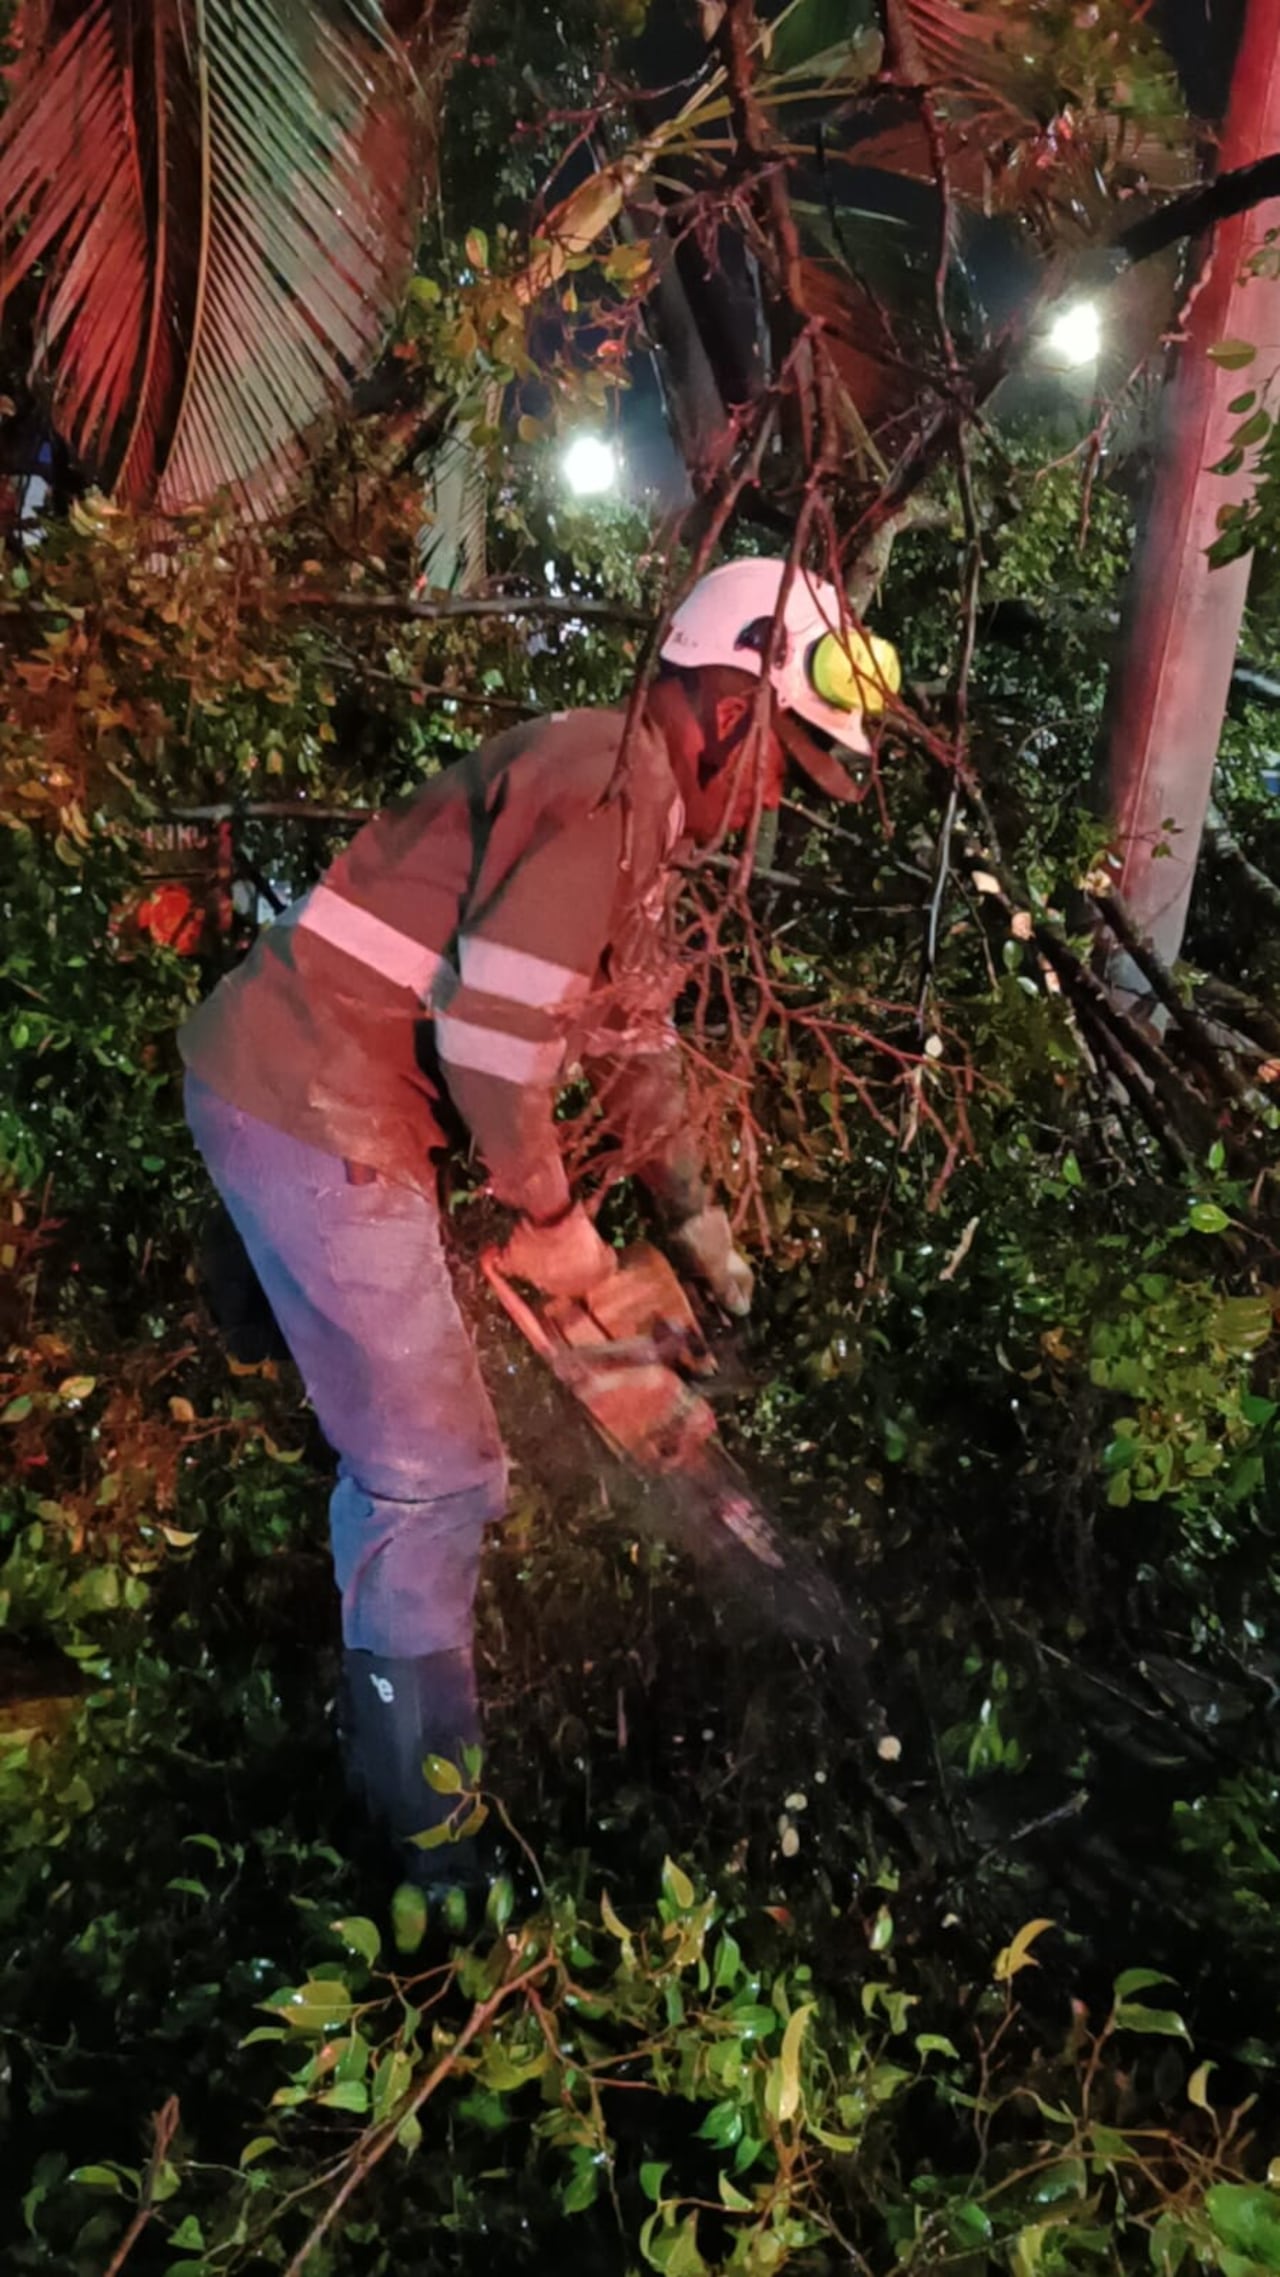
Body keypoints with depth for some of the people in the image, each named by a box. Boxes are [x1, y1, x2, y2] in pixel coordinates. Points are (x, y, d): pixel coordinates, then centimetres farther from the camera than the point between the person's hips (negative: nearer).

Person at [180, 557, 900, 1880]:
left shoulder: (643, 811, 16)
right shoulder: (610, 779, -18)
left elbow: (634, 1026, 22)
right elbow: (495, 1037, -25)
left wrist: (691, 1210, 23)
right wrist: (551, 1217, -9)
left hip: (327, 1100, 10)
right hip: (310, 1109, -10)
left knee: (402, 1433, 21)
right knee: (437, 1472, -3)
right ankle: (432, 1831, 17)